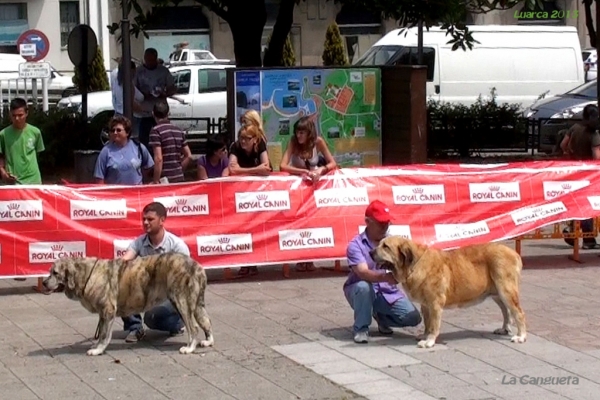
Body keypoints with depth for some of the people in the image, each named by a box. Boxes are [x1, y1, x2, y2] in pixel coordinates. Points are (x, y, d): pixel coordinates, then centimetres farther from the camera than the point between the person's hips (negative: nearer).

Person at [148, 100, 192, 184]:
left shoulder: (156, 131, -9)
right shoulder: (179, 131, 11)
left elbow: (158, 158, -17)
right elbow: (188, 156, 14)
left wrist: (156, 181, -13)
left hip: (165, 179, -6)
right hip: (180, 178, 6)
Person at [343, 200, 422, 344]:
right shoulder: (356, 245, -17)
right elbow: (363, 273, -31)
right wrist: (385, 277, -50)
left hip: (387, 291, 4)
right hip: (361, 290, -4)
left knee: (413, 318, -14)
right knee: (364, 286, -39)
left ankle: (381, 316, 16)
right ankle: (361, 329, -17)